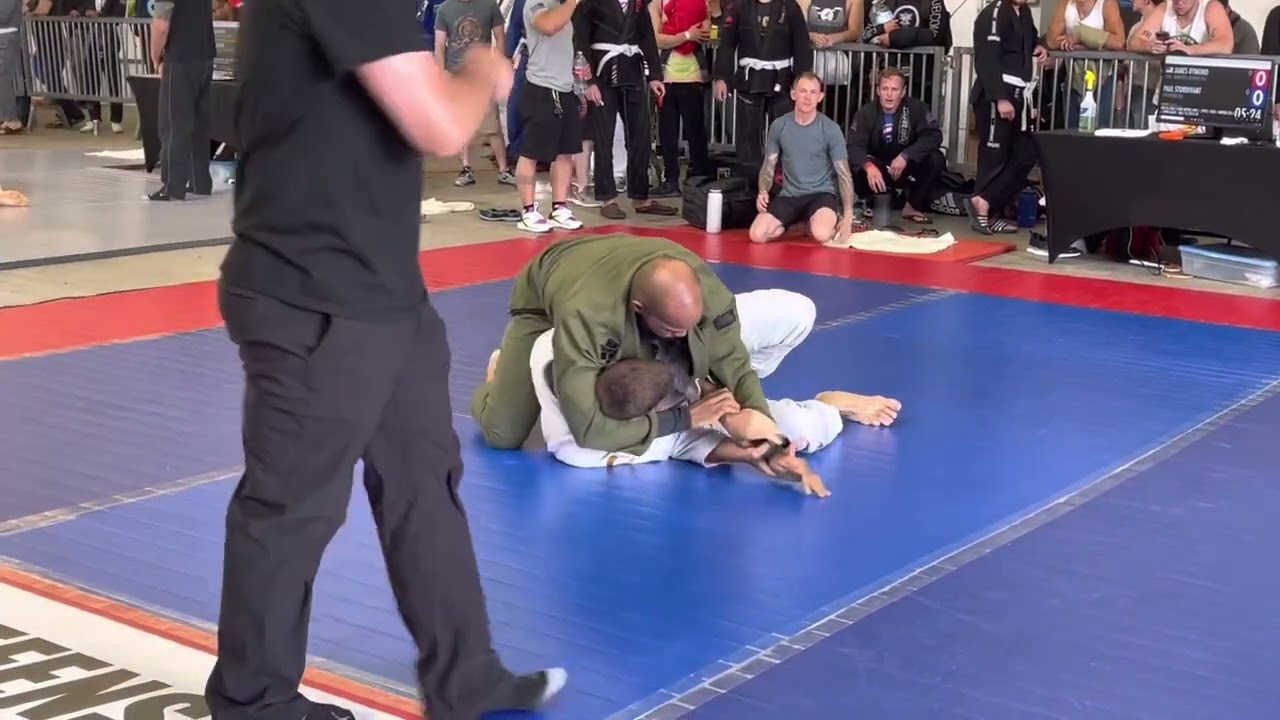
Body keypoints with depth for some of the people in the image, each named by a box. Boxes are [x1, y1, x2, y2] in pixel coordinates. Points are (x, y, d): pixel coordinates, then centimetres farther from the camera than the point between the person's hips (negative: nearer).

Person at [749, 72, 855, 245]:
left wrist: (848, 216, -11)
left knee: (822, 235, -35)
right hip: (789, 196, 3)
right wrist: (763, 192, -13)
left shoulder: (831, 129, -6)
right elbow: (768, 167, 9)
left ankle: (834, 221, 4)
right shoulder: (779, 126, 1)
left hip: (821, 194, -3)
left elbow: (844, 174, -3)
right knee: (757, 235, -20)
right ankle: (797, 223, 10)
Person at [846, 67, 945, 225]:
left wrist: (906, 156, -38)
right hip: (878, 170, -1)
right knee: (856, 169, -32)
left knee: (936, 159, -27)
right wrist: (868, 166, -47)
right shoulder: (866, 113, -15)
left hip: (907, 168, 1)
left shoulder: (916, 108, -14)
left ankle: (913, 206, -6)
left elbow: (934, 136, -25)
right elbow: (854, 146, -25)